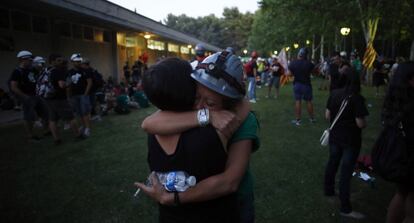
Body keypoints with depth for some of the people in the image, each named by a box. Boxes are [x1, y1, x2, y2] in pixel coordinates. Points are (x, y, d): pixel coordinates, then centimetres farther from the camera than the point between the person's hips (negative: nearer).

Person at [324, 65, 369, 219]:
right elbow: (360, 124, -21)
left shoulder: (334, 94, -6)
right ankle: (345, 209, 16)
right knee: (346, 171, 4)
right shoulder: (356, 98, -21)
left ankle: (328, 191, 43)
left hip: (335, 136, 5)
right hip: (351, 140, -5)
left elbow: (327, 116, 0)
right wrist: (364, 124, 0)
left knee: (332, 163, 23)